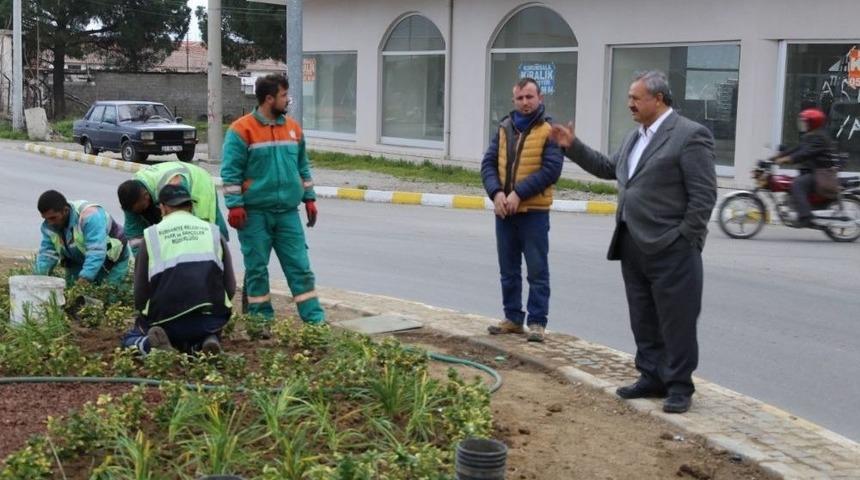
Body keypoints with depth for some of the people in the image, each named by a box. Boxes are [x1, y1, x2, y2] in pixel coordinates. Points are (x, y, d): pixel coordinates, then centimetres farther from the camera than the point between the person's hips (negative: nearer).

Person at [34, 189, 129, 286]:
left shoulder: (90, 216, -36)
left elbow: (96, 252, -42)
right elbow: (47, 253, -10)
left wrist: (84, 278, -49)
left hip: (112, 261, -6)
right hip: (78, 263, 6)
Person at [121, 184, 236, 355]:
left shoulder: (152, 235, 3)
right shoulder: (213, 232, 8)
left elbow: (141, 291, 2)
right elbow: (230, 286, 5)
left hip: (166, 320, -1)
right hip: (211, 320, 1)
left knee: (131, 338, 27)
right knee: (209, 332, 35)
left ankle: (153, 345, -8)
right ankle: (205, 342, -1)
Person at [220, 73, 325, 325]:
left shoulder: (293, 128, 10)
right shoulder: (241, 130, -8)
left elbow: (303, 167, 18)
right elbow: (230, 172, -9)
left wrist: (309, 198, 15)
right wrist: (235, 205, -14)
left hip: (288, 212, 5)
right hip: (255, 213, -4)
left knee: (300, 266, 3)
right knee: (257, 268, 4)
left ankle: (315, 318, 6)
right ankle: (262, 319, 14)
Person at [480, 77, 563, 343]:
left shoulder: (549, 131, -5)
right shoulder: (504, 129, 10)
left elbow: (551, 169, -15)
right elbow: (488, 164, 5)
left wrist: (518, 194, -19)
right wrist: (496, 193, -13)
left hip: (534, 212, -5)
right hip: (504, 211, 5)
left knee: (537, 270, 0)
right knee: (509, 270, 13)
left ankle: (537, 322, 7)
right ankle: (513, 318, 23)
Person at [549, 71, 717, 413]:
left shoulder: (690, 135, -11)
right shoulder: (635, 137, 15)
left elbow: (704, 195, -14)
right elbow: (608, 168, 27)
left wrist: (685, 241, -14)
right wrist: (572, 146, 19)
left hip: (670, 249, -8)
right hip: (633, 245, 8)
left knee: (676, 321, 1)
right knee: (644, 321, 14)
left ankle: (679, 386, 10)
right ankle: (652, 378, 25)